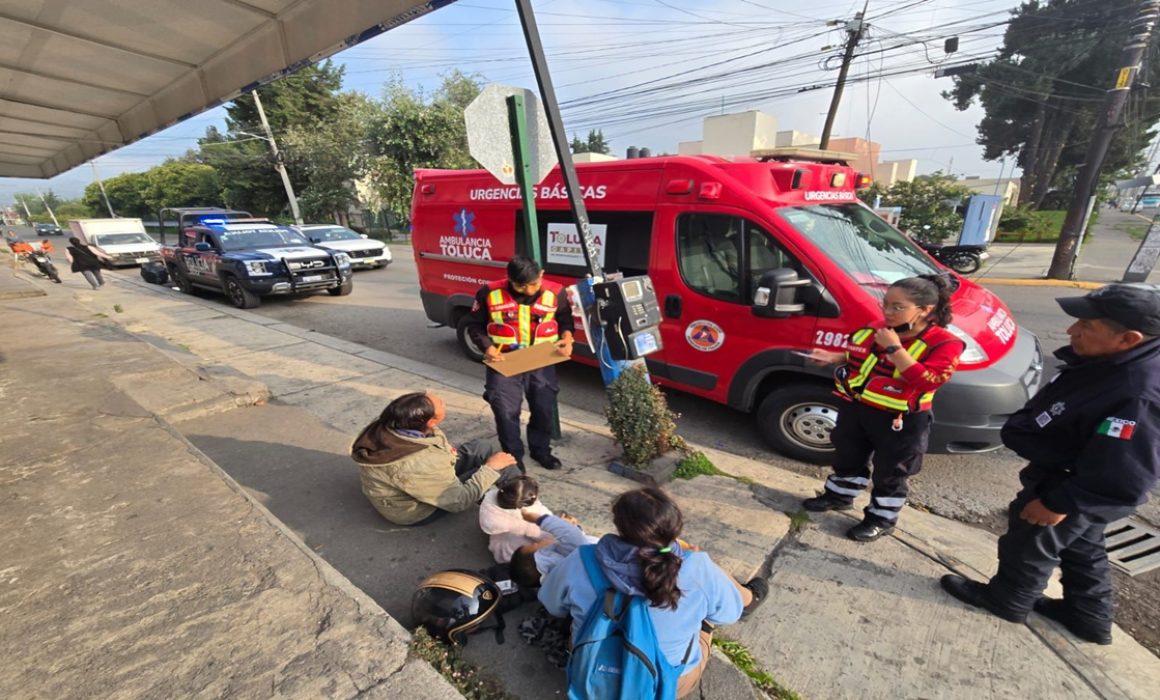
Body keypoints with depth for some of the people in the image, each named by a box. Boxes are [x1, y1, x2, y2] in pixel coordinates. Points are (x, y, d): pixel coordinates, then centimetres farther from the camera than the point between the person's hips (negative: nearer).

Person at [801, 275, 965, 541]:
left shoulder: (944, 344, -16)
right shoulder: (874, 331, -1)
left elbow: (927, 381, -30)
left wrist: (894, 348, -30)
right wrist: (834, 357, -2)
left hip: (899, 423, -5)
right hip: (855, 409, 5)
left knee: (889, 475, 13)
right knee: (847, 459, 22)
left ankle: (882, 519, 32)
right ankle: (839, 496, 43)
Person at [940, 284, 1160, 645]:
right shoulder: (1113, 359, -10)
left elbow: (1121, 477, -31)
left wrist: (1058, 503, -21)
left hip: (1075, 493, -9)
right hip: (1071, 480, 9)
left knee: (1029, 546, 15)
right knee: (1081, 549, 27)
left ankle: (1007, 600, 39)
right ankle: (1089, 616, 48)